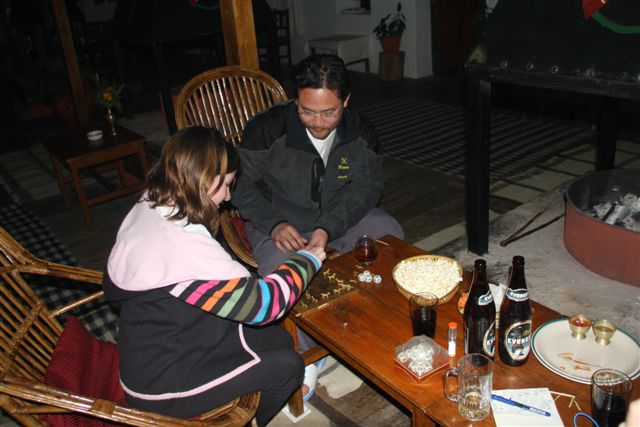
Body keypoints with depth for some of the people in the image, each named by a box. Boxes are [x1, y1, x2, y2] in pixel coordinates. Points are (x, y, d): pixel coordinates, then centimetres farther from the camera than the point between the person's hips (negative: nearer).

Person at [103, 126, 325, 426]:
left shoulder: (147, 209, -6)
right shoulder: (186, 247, -35)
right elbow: (262, 304, -29)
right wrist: (306, 260, -11)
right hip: (163, 387, -9)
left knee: (279, 341, 10)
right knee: (287, 366, -1)